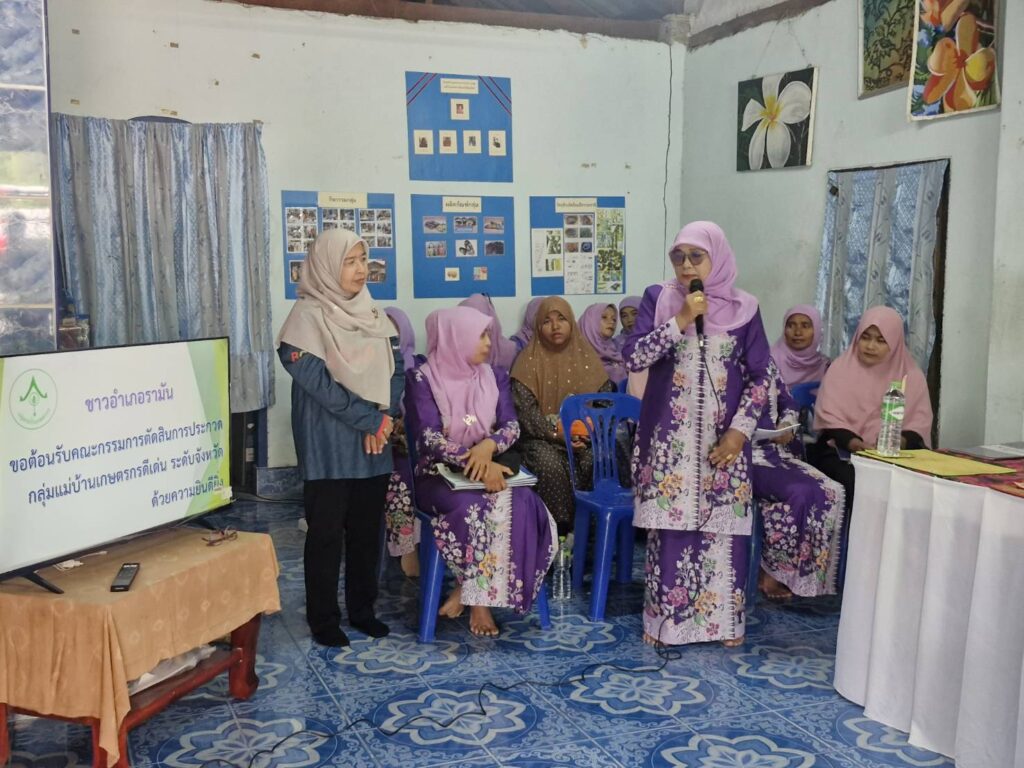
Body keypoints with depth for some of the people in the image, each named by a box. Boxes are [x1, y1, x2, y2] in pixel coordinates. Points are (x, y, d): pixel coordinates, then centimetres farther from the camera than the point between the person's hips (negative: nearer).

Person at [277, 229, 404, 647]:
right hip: (328, 447, -5)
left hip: (373, 445, 6)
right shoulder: (308, 315, -10)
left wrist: (386, 417, -10)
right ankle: (323, 619, 18)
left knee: (367, 529, 13)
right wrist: (370, 420, -17)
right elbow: (317, 382, -17)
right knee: (326, 532, 4)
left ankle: (362, 609, 27)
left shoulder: (372, 315, 9)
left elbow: (395, 369, 7)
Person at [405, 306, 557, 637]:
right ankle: (480, 599, -14)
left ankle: (470, 591, -13)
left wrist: (489, 446, -23)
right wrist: (477, 464, -29)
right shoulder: (423, 378, -6)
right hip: (439, 474, -4)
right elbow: (429, 439, -15)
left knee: (522, 504, -27)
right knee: (471, 508, -36)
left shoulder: (494, 376, 9)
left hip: (490, 468, 4)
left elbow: (511, 425, 1)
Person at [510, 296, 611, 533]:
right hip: (542, 437, -2)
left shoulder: (586, 356, 9)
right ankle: (559, 529, -19)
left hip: (584, 435, 2)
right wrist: (557, 433, -19)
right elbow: (525, 410, -8)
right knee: (551, 465, -32)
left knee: (596, 461, -28)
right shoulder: (530, 360, 0)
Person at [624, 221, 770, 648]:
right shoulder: (658, 299, 1)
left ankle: (723, 619, 20)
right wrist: (682, 320, -17)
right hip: (670, 437, 0)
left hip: (722, 439, 1)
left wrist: (739, 431, -8)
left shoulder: (743, 308, 1)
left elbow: (761, 377, 2)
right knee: (670, 524, 2)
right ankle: (665, 620, 16)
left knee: (723, 526, 4)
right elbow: (633, 357, -10)